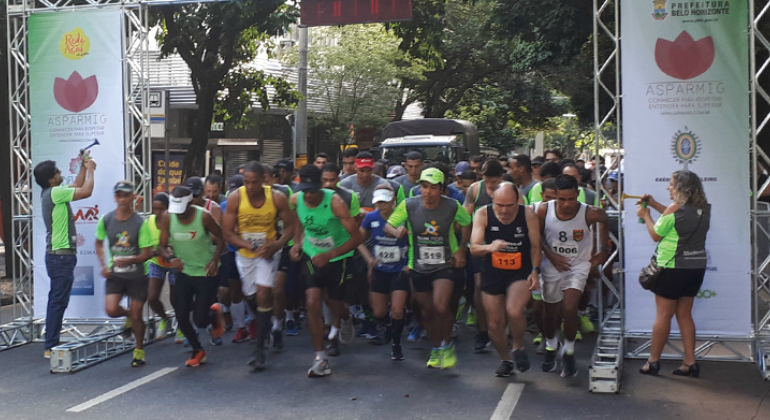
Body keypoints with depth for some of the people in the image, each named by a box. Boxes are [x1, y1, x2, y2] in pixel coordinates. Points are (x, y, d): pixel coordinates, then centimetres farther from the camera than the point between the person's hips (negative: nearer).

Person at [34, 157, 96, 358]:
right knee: (58, 302, -8)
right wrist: (90, 169, -6)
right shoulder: (54, 193, -16)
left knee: (56, 301, 14)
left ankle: (51, 344, 20)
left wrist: (84, 167, 18)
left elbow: (76, 187, 26)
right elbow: (86, 191, -20)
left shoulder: (50, 193, 12)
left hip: (57, 255, 10)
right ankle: (51, 347, -6)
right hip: (61, 256, -10)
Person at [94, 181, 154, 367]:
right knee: (111, 310, -15)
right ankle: (128, 316, 22)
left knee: (136, 315, 3)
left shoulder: (140, 223, -13)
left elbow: (147, 253, -12)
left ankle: (139, 351, 25)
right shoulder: (106, 220, -3)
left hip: (137, 275, -2)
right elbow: (99, 242, 14)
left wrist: (130, 260, -30)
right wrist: (103, 264, 1)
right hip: (115, 273, 2)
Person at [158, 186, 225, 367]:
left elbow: (221, 238, -5)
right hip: (183, 272, 4)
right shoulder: (167, 217, -10)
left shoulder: (204, 216, -19)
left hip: (206, 273, -3)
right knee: (181, 317, 1)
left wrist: (215, 260, -18)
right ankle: (198, 351, 26)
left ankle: (215, 314, 33)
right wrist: (171, 257, -25)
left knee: (200, 321, -5)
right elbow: (162, 246, -4)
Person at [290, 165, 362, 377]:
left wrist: (329, 255, -33)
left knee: (335, 306, 10)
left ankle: (346, 320, 51)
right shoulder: (295, 200, -14)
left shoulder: (334, 202, -27)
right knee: (313, 303, -13)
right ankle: (321, 359, -5)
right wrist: (297, 243, -6)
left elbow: (356, 237, -26)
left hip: (338, 257, -3)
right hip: (312, 255, 3)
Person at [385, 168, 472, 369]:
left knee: (441, 307, -21)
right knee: (427, 311, 13)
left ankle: (447, 344, 7)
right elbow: (387, 225, -4)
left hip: (446, 265, -2)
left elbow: (467, 224, 6)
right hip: (419, 267, 3)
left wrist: (462, 248, -5)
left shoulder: (453, 206, -12)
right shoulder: (408, 205, -12)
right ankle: (436, 348, 39)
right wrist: (395, 231, -27)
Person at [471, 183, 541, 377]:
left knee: (514, 311, -26)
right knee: (494, 323, 7)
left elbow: (535, 246, -1)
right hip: (492, 273, 2)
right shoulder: (483, 214, -12)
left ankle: (519, 348, 5)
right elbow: (474, 248, -16)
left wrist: (535, 271, -13)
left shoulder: (528, 214, -12)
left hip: (521, 273, -2)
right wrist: (489, 247, -37)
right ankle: (505, 360, 33)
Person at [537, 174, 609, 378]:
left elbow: (604, 219, 2)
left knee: (569, 308, -19)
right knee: (551, 312, 14)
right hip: (553, 266, 2)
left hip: (578, 266, -2)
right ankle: (551, 347, 42)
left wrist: (604, 250, 3)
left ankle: (569, 351, 5)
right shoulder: (544, 211, -19)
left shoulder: (589, 213, -22)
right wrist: (550, 255, -13)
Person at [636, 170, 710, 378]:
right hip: (696, 267, 7)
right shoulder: (703, 208, 5)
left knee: (664, 314, 1)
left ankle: (653, 362, 8)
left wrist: (645, 215, 9)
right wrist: (654, 204, 20)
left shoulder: (675, 209, -16)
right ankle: (690, 363, 13)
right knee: (684, 315, 14)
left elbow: (656, 235, -6)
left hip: (673, 268, -7)